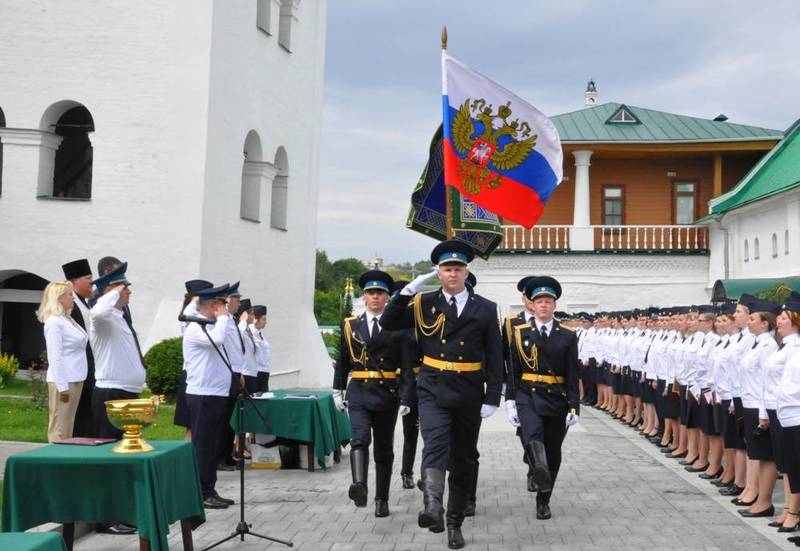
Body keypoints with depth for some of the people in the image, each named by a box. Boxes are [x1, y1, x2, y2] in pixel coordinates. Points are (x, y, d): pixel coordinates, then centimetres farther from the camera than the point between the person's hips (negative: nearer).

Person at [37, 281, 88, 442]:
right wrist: (62, 386, -18)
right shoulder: (54, 322, -12)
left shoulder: (68, 320, 13)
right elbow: (55, 357, -16)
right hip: (63, 382, -9)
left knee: (68, 427, 13)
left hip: (75, 380, 9)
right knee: (59, 430, -4)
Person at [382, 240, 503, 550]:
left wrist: (492, 398, -5)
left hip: (469, 394, 1)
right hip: (433, 390, -1)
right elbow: (389, 323, -3)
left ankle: (454, 523, 21)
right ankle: (432, 507, -42)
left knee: (463, 460, 9)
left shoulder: (485, 309, 2)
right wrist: (410, 289, -11)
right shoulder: (424, 304, 4)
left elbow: (495, 358, 2)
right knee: (435, 445, -25)